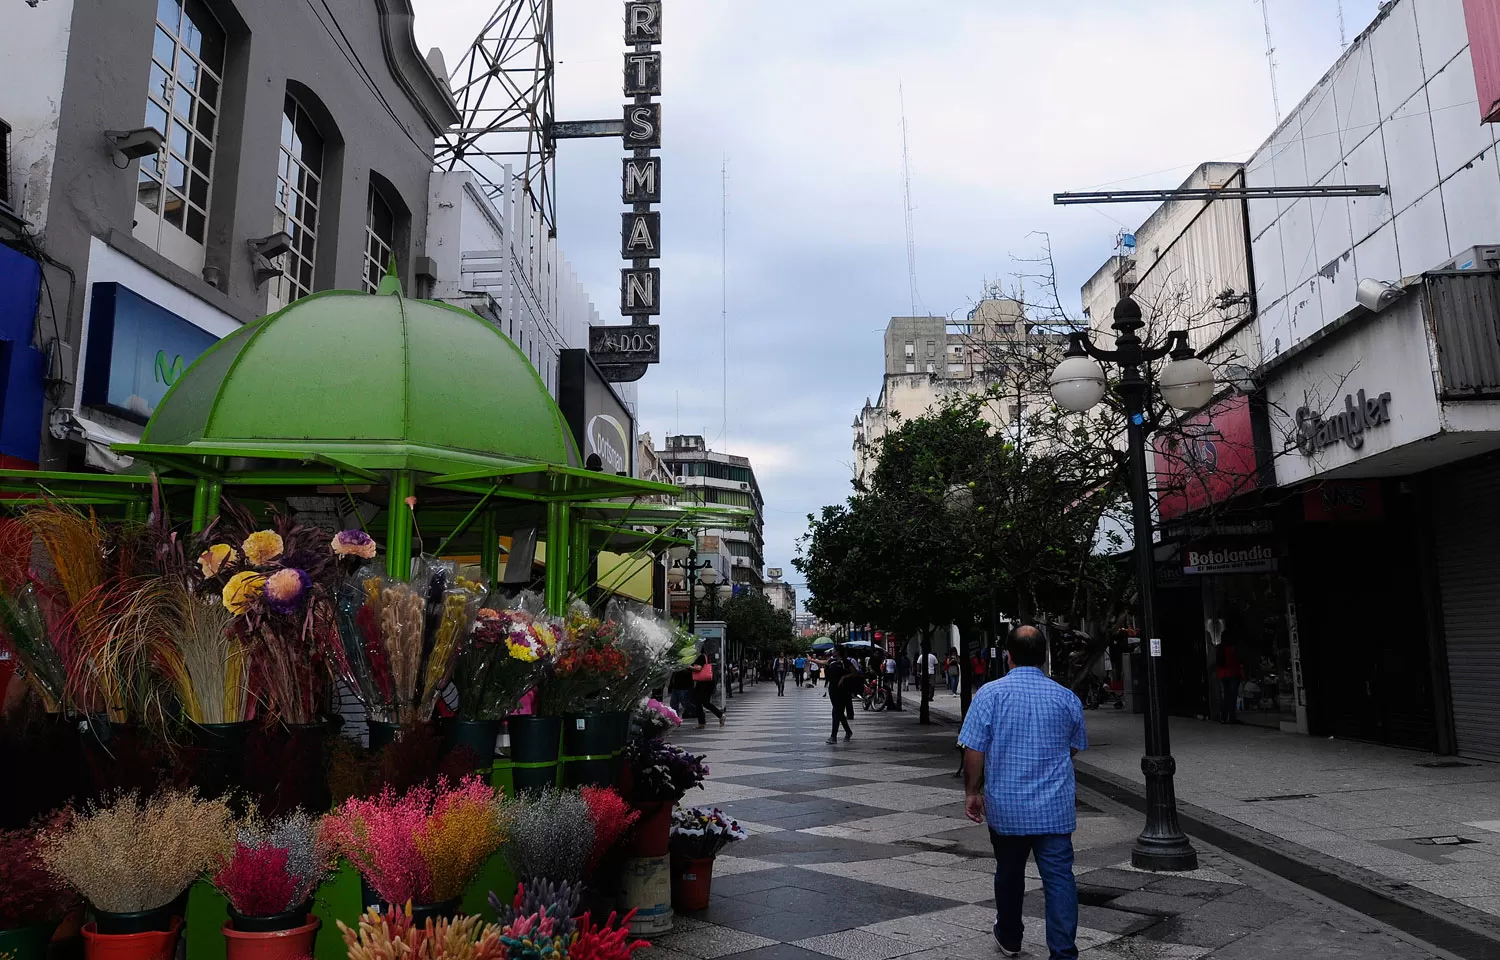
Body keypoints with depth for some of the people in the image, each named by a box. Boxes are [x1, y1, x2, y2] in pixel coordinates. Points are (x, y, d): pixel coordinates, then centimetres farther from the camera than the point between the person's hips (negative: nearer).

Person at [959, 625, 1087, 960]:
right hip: (1056, 807, 1)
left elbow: (974, 751, -10)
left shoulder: (990, 694, -9)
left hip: (1006, 806, 0)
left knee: (1009, 873, 17)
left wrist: (972, 791, 3)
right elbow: (1074, 748, 14)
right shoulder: (1067, 698, -1)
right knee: (1059, 876, 2)